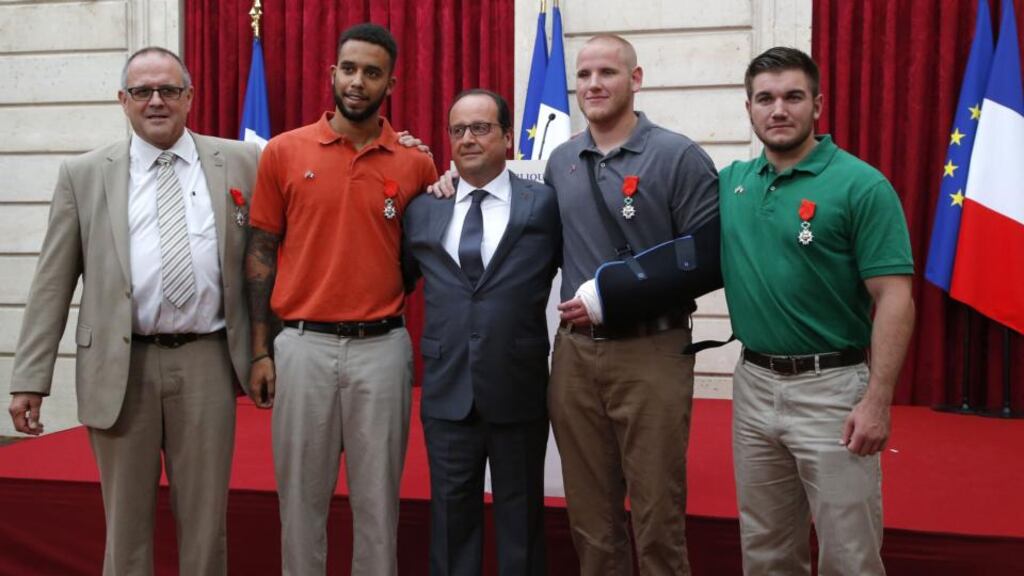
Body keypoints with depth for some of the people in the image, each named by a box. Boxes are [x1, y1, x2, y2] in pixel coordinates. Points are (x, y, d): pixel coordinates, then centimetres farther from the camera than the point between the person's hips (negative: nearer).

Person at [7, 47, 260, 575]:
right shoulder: (83, 175, 5)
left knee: (205, 521, 9)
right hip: (120, 367, 0)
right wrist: (29, 379, -1)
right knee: (126, 521, 11)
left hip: (207, 362, 0)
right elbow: (52, 284, 3)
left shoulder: (241, 163, 5)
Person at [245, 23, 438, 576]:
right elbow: (261, 254, 4)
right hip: (303, 345, 0)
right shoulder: (283, 152, 2)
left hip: (382, 347, 0)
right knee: (301, 494, 10)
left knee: (377, 496, 9)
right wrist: (260, 350, 1)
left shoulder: (415, 163, 3)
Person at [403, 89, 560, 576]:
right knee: (451, 514, 14)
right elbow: (399, 280, 14)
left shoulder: (546, 205, -2)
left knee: (520, 514, 13)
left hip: (518, 391, -2)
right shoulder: (422, 210, 7)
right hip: (447, 390, 3)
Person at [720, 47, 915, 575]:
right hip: (752, 385, 5)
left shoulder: (861, 186, -10)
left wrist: (877, 400, -19)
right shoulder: (731, 183, 5)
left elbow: (894, 299, -13)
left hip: (830, 388, -5)